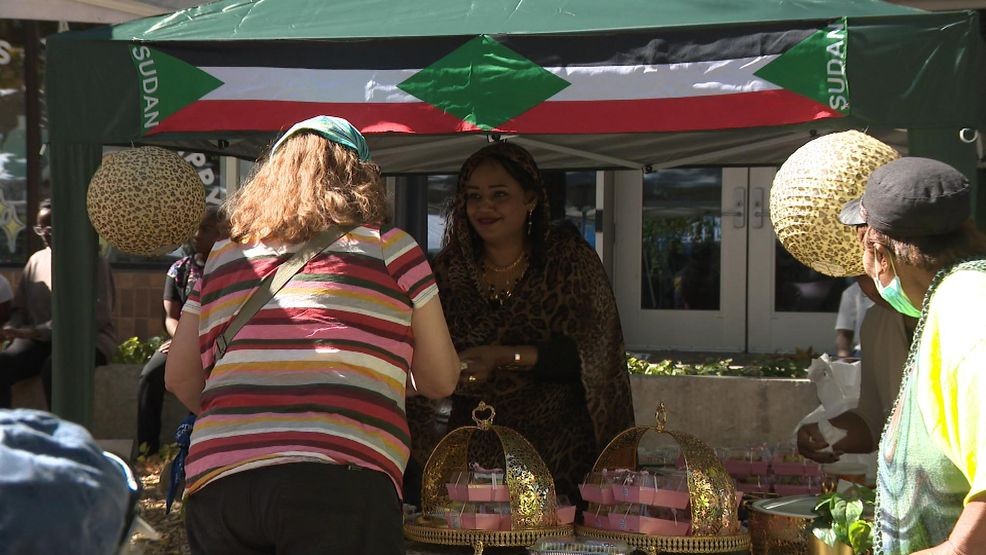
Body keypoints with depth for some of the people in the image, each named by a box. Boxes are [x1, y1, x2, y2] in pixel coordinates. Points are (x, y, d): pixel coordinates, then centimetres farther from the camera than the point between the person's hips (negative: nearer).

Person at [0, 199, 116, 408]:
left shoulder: (94, 263, -4)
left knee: (54, 367, -38)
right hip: (40, 341, 5)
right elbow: (20, 307, 18)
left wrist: (38, 331, -23)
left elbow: (97, 316, -16)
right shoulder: (36, 260, 13)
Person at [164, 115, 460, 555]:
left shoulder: (224, 255, 20)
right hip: (339, 484, -4)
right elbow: (440, 380, 16)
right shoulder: (388, 247, 12)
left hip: (215, 484, 4)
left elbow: (179, 377, 21)